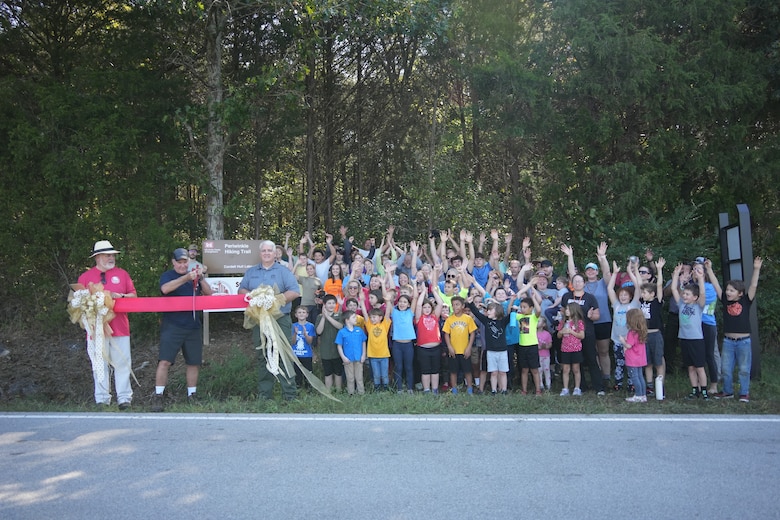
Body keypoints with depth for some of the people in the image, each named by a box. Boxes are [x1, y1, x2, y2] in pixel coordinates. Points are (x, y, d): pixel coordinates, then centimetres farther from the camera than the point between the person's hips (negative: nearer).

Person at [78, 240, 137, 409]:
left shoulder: (122, 274, 10)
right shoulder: (85, 277, 6)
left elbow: (133, 295, 10)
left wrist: (120, 296, -8)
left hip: (119, 327, 1)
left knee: (122, 363, 1)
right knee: (99, 365, 4)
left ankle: (124, 397, 6)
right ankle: (102, 399, 12)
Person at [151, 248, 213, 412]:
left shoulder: (194, 276, 14)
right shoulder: (168, 275, 1)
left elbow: (208, 293, 6)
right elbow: (165, 288, -22)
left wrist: (201, 278, -12)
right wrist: (187, 278, -29)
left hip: (193, 327, 4)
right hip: (172, 327, -4)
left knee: (194, 362, 8)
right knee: (164, 361, -10)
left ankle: (192, 395, 19)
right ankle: (158, 396, -1)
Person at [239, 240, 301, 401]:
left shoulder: (283, 271, 6)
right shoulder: (251, 272, 18)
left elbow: (295, 292, -3)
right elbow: (241, 290, 15)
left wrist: (278, 298, -15)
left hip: (280, 320, -3)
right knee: (262, 357, 7)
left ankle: (290, 394, -3)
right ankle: (264, 394, 14)